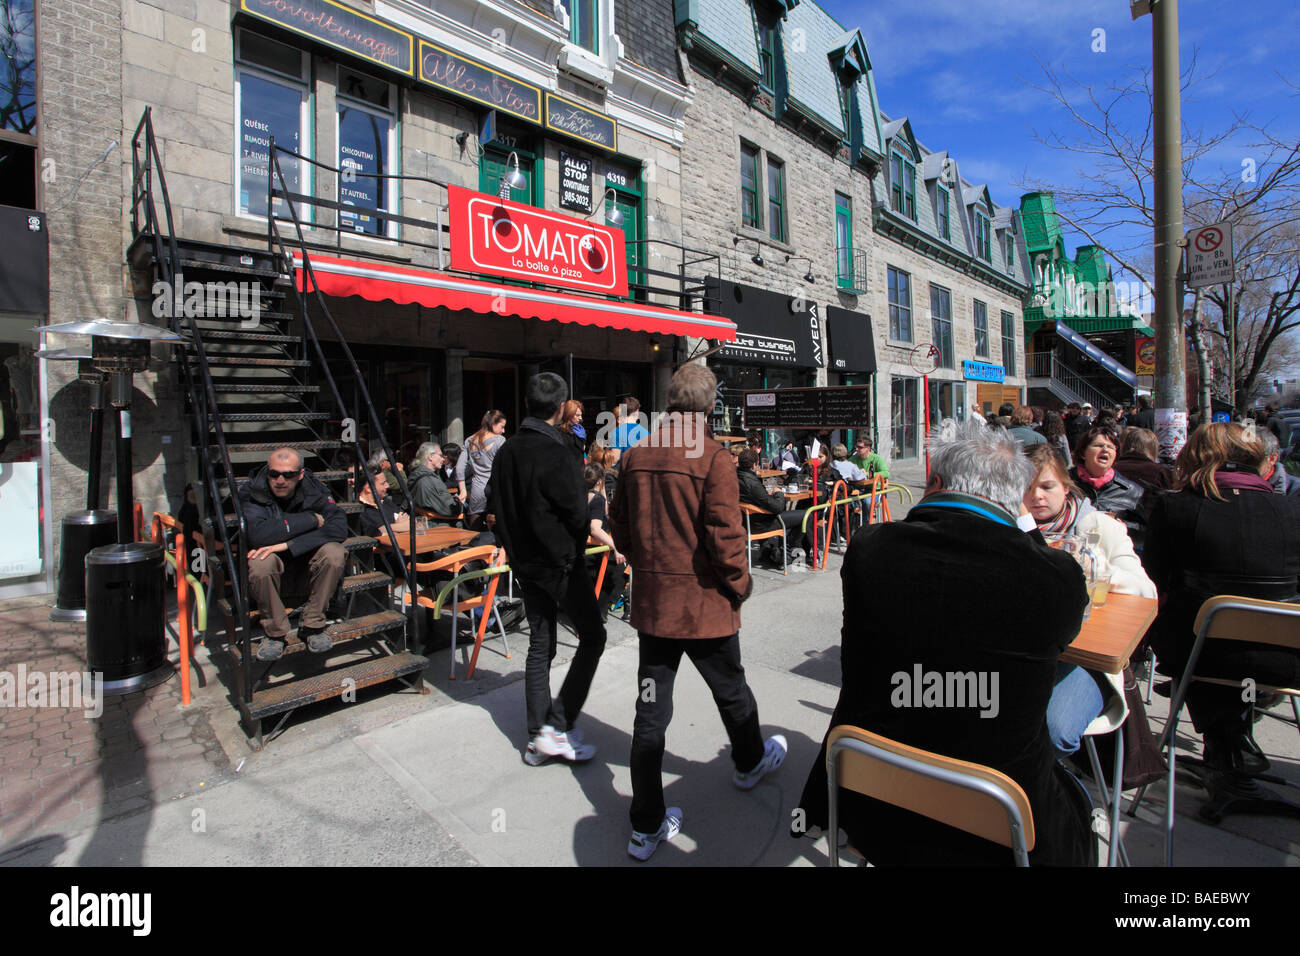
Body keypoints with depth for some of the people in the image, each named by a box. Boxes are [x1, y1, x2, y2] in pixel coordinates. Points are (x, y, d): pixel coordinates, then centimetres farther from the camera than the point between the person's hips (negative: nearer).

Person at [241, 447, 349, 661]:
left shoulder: (314, 489, -10)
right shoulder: (252, 493, -14)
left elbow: (339, 528, -24)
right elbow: (258, 534, -32)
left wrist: (288, 544, -32)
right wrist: (311, 519, -26)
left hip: (306, 570, 1)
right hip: (274, 576, -1)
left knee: (334, 553, -28)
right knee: (260, 563, -33)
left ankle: (313, 626, -11)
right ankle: (275, 632, -11)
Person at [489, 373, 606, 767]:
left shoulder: (506, 451, 4)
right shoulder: (556, 452, -19)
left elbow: (497, 507, 9)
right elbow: (579, 514, -17)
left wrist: (516, 547, 16)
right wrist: (575, 547, 3)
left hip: (525, 561, 8)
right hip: (560, 561, -7)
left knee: (540, 644, 14)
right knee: (592, 635, 7)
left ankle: (537, 738, 21)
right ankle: (558, 727, 6)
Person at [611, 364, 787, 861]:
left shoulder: (636, 456, 1)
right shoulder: (712, 456, -16)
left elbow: (622, 530, 8)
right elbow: (725, 535, -19)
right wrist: (740, 585, -3)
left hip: (651, 602, 4)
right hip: (704, 603, -4)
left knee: (651, 712, 10)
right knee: (731, 691, 22)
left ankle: (646, 826, 21)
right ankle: (750, 761, 50)